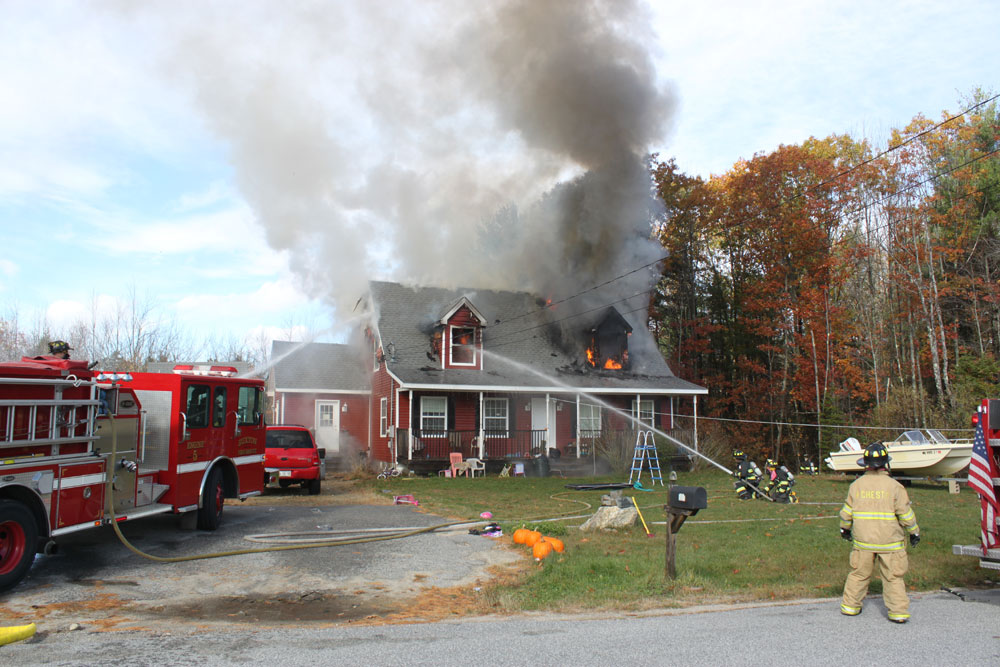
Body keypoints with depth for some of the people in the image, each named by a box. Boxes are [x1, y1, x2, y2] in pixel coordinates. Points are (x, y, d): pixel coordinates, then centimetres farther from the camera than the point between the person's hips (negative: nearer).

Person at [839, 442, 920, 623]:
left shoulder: (856, 485, -1)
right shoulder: (894, 486, -10)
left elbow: (846, 512, 5)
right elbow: (905, 514, -7)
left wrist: (844, 528, 22)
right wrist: (914, 532, 9)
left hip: (863, 540, 2)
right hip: (890, 541, -2)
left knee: (859, 573, 13)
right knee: (893, 576, 8)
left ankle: (850, 606, 20)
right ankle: (899, 611, 9)